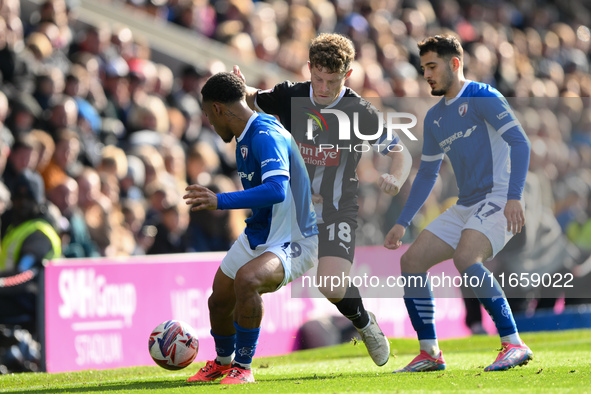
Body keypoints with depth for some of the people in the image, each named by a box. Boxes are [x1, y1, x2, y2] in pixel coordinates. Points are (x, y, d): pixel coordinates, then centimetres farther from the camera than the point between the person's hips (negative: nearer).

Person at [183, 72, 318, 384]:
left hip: (293, 241, -10)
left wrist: (221, 201, -41)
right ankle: (223, 362, 45)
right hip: (256, 237, 10)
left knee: (247, 280, -35)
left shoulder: (266, 136, -25)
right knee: (219, 301, 14)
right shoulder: (245, 137, 7)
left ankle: (243, 367, -19)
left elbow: (277, 190, -40)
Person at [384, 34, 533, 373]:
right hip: (466, 206, 9)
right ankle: (430, 353, 8)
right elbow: (427, 174, 26)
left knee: (465, 258, -32)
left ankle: (514, 345, -29)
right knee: (412, 261, 1)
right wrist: (403, 223, 20)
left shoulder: (482, 97, -8)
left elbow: (520, 142, -17)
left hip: (498, 201, -9)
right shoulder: (434, 117, 18)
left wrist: (514, 197, -28)